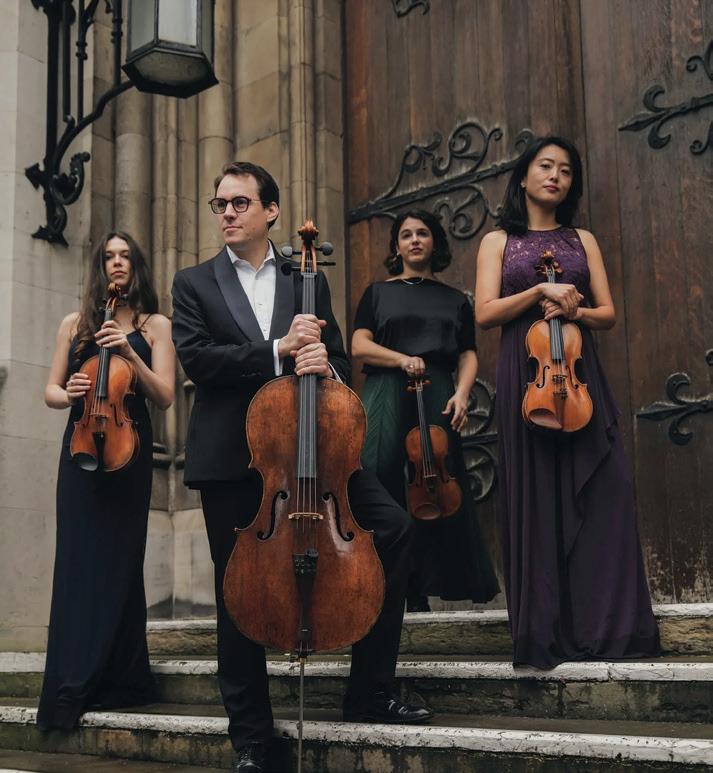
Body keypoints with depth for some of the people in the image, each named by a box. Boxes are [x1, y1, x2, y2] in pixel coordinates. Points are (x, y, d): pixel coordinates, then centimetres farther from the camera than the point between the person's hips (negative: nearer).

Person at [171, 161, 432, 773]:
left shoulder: (306, 281, 15)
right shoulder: (195, 283, 10)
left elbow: (338, 360, 10)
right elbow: (195, 358, -6)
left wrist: (323, 365, -15)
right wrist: (277, 351, -16)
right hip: (231, 454, -1)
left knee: (392, 527, -14)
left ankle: (370, 694, 0)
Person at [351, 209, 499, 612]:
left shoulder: (455, 300, 19)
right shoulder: (378, 292, 16)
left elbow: (468, 355, 12)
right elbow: (359, 345, 5)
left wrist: (462, 394, -8)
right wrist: (402, 359, -13)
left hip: (436, 399, 1)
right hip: (387, 396, -1)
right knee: (381, 486, -13)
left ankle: (420, 590, 1)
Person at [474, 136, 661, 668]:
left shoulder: (583, 240, 17)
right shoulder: (499, 241, 11)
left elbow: (608, 315, 11)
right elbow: (485, 313, -1)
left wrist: (575, 311, -8)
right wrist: (541, 291, -11)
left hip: (579, 373, 2)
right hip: (525, 375, -2)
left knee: (603, 495, -8)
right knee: (536, 498, -3)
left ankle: (607, 626, -2)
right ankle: (545, 633, 1)